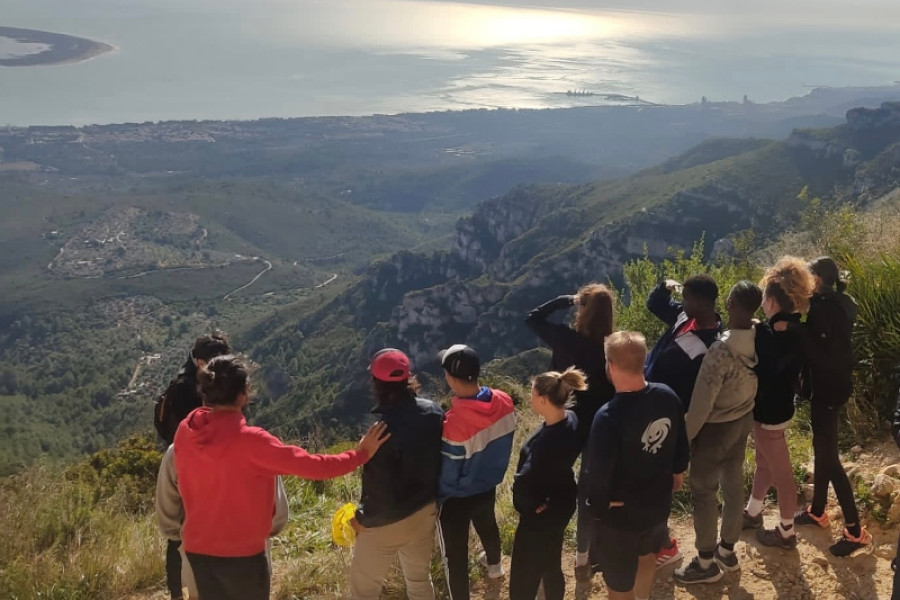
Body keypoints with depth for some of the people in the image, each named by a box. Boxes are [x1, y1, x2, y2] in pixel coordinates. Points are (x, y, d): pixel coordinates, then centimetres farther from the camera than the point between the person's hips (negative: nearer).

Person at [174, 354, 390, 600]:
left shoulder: (185, 431, -6)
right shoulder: (250, 440, -24)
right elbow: (312, 466, -21)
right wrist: (361, 454, -8)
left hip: (196, 547, 6)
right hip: (241, 551, -6)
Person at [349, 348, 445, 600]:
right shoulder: (433, 411, -12)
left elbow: (381, 491, -27)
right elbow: (442, 459, 1)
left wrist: (362, 518, -9)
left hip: (387, 521, -6)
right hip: (426, 510, 6)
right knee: (420, 577, 26)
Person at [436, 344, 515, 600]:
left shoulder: (455, 423, -38)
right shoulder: (504, 402, -18)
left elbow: (448, 474, -24)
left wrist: (434, 498, -6)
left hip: (456, 498, -7)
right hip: (489, 486, 7)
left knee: (455, 554, 13)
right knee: (487, 524, 36)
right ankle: (494, 565, 63)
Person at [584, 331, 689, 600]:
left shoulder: (609, 417, -34)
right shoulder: (668, 397, -14)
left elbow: (597, 475, -27)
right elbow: (681, 444, 3)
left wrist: (598, 505, -6)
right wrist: (677, 472, 22)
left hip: (620, 514, -6)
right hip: (658, 502, 7)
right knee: (647, 555, 35)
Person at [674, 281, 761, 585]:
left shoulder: (721, 350, -32)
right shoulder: (758, 338, -10)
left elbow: (701, 402, -25)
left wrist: (684, 436, -12)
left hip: (717, 427, -7)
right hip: (744, 419, 7)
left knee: (703, 491, 9)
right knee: (733, 483, 21)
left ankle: (706, 563, 22)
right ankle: (727, 550, 39)